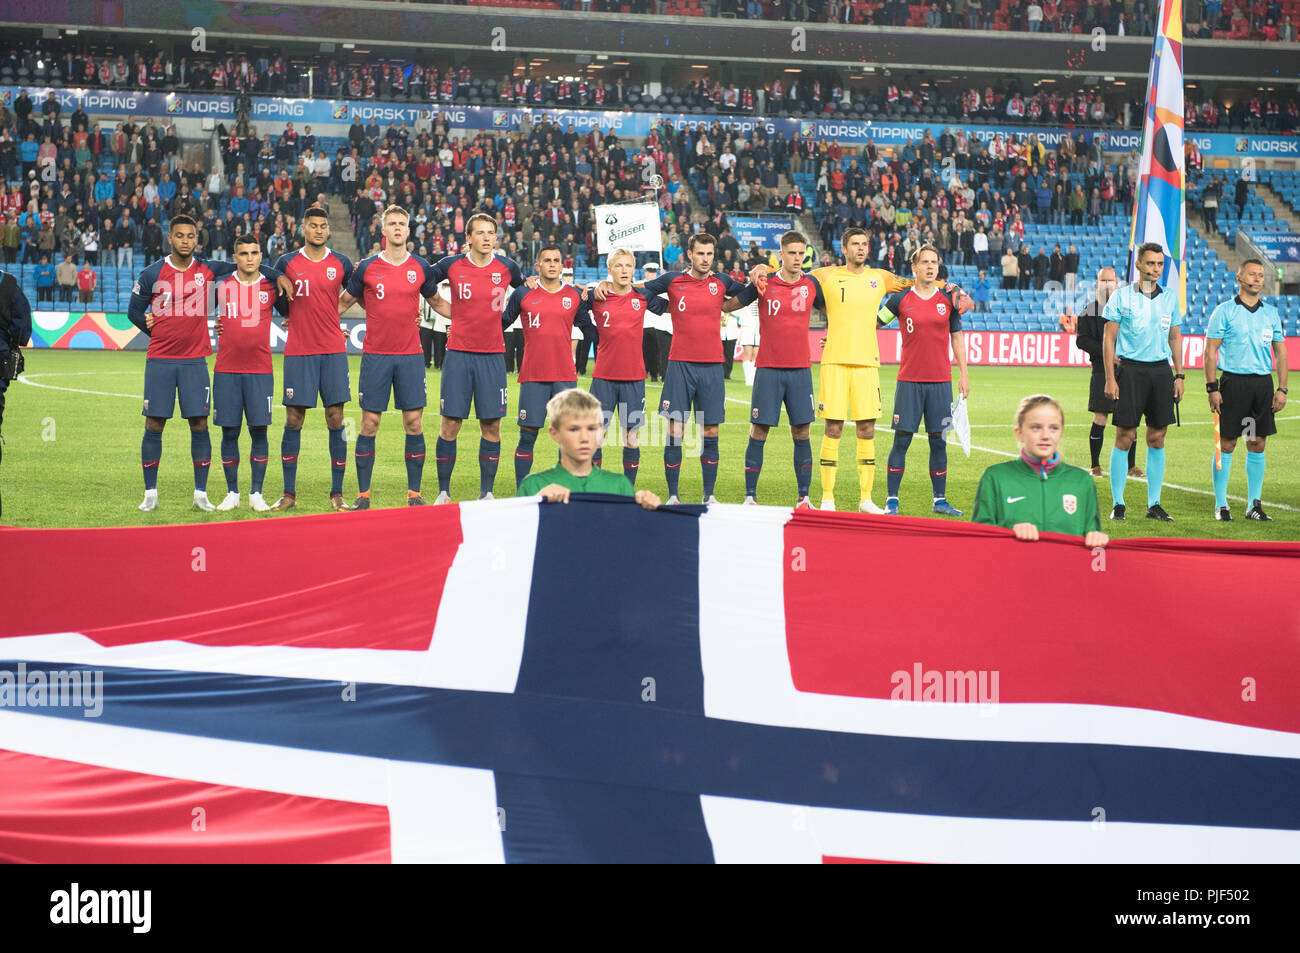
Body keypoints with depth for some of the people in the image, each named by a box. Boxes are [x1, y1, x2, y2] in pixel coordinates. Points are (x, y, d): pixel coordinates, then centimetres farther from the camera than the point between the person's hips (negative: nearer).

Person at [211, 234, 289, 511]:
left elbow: (290, 312, 18)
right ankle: (232, 493, 11)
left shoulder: (271, 287, 5)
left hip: (260, 371, 0)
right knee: (229, 433, 2)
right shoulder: (221, 285, 5)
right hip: (226, 370, 1)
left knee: (259, 430, -2)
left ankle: (256, 494, 6)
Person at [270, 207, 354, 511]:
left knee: (336, 420, -2)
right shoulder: (287, 263, 3)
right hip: (298, 352, 0)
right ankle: (289, 493, 7)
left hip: (333, 351, 1)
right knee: (293, 421, 0)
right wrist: (298, 319, 7)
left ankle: (337, 493, 5)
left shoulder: (341, 263, 5)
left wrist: (327, 317, 11)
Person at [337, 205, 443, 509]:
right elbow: (343, 303, 12)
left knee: (414, 423, 0)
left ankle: (414, 493, 7)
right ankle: (363, 494, 6)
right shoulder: (366, 267, 1)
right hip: (375, 355, -1)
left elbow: (437, 302, 20)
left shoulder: (421, 268, 5)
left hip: (411, 355, 1)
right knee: (369, 424, -1)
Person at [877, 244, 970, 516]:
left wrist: (963, 374, 8)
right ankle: (892, 500, 4)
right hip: (909, 381, -2)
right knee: (901, 441, -2)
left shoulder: (948, 299, 6)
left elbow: (957, 337, 12)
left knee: (939, 442, 5)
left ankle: (939, 499, 14)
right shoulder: (900, 299, 0)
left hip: (941, 381, 2)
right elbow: (872, 323, 10)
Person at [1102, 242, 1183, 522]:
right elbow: (1109, 339, 0)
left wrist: (1179, 375, 10)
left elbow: (1175, 338, 18)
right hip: (1130, 369, -3)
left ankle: (1154, 504, 11)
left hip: (1161, 370, 4)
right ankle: (1118, 504, 2)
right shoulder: (1121, 296, 0)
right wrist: (1110, 378, -7)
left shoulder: (1170, 297, 11)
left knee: (1157, 438, 4)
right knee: (1125, 437, -5)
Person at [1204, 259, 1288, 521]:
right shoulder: (1225, 311, -1)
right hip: (1233, 382, -4)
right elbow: (1210, 351, -2)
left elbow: (1280, 352, 13)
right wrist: (1212, 388, -9)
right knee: (1226, 443, -2)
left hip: (1263, 383, 4)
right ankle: (1220, 505, 5)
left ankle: (1254, 505, 12)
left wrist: (1282, 389, 4)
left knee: (1257, 444, 5)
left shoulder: (1271, 312, 11)